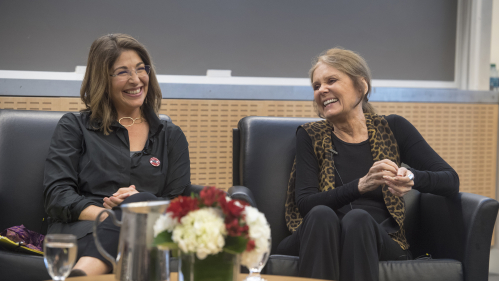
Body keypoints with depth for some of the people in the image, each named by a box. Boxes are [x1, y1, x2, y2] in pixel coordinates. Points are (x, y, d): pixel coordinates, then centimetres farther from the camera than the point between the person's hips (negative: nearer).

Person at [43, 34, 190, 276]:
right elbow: (56, 195, 4)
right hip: (81, 229, -2)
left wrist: (139, 205, -10)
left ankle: (81, 274, -58)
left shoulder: (171, 136, 25)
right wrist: (107, 215, -15)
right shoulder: (74, 127, 18)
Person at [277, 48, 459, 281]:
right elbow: (305, 203, -3)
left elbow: (451, 181, 5)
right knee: (322, 215, -33)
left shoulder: (392, 128, 12)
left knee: (357, 219, -34)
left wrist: (412, 177, -18)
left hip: (382, 242, 0)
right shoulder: (310, 136, 12)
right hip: (321, 238, 0)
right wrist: (361, 185, -19)